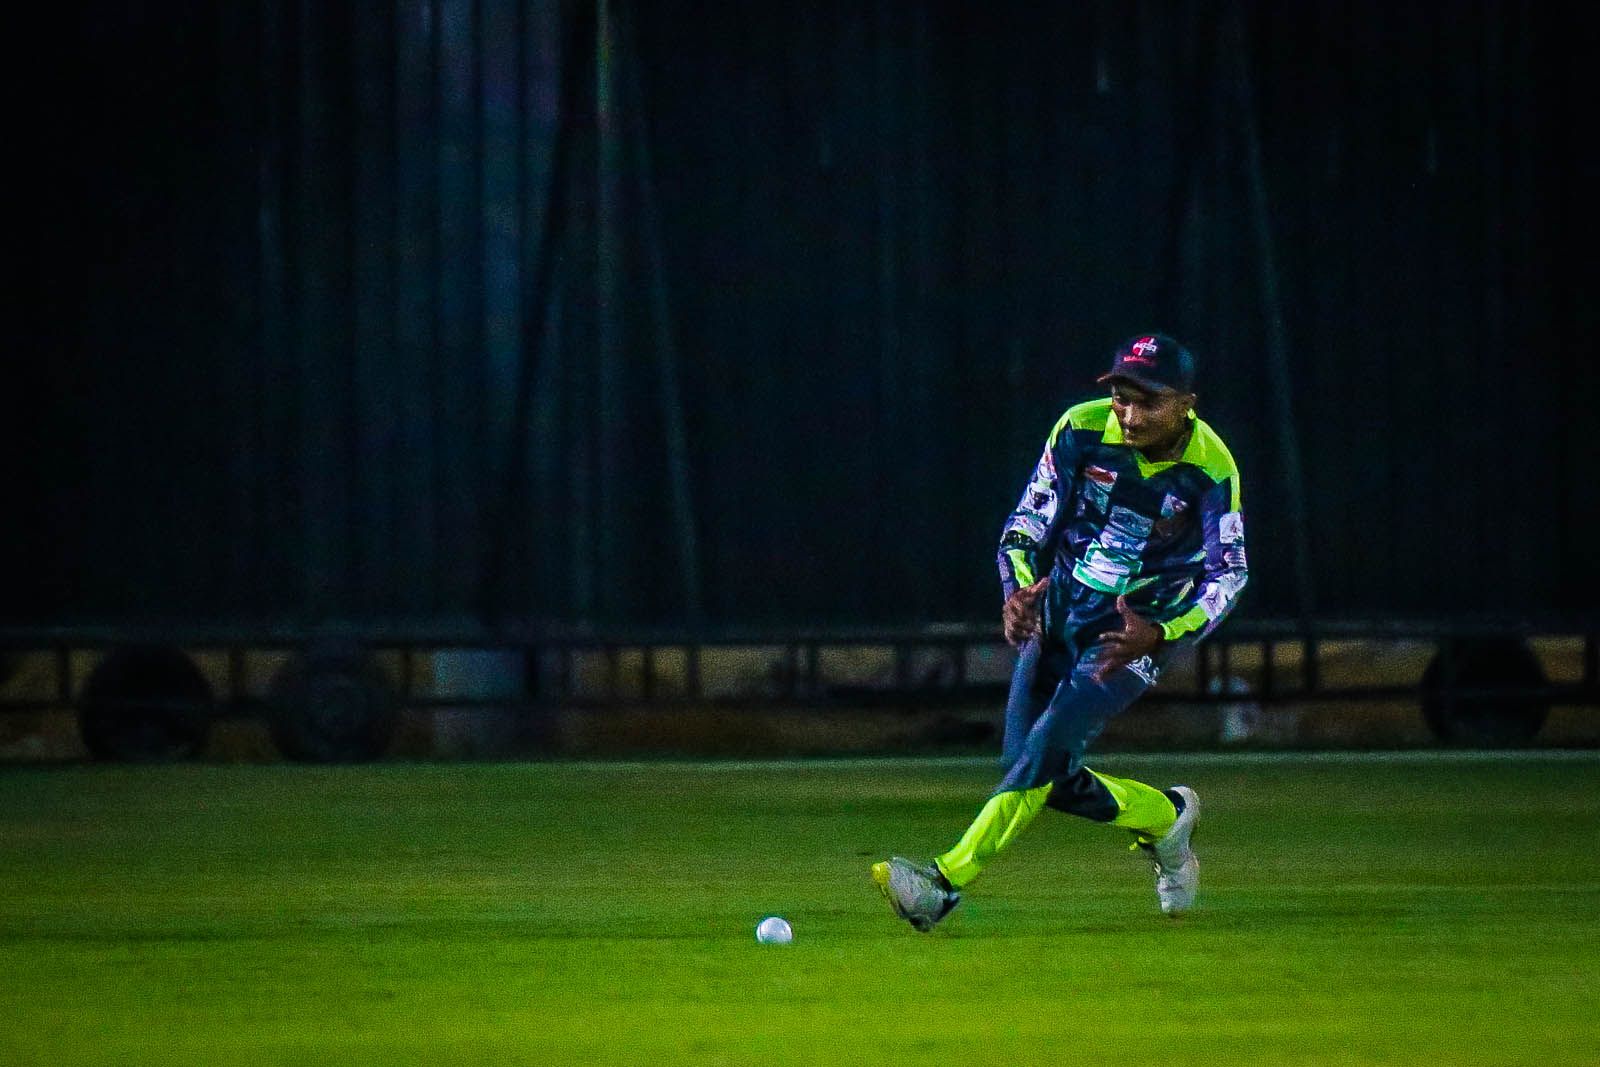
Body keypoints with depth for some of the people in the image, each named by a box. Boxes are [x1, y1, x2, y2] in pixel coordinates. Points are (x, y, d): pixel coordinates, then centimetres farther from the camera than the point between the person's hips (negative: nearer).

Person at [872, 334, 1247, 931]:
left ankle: (945, 883, -30)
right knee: (1049, 781, 2)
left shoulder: (1211, 470, -17)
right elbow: (1027, 524, -5)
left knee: (1045, 751, -23)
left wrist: (1160, 634, -30)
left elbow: (1228, 574, -13)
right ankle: (1165, 818, 29)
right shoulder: (1082, 431, -11)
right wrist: (1019, 589, -26)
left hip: (1132, 635, -4)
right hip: (1056, 618, 4)